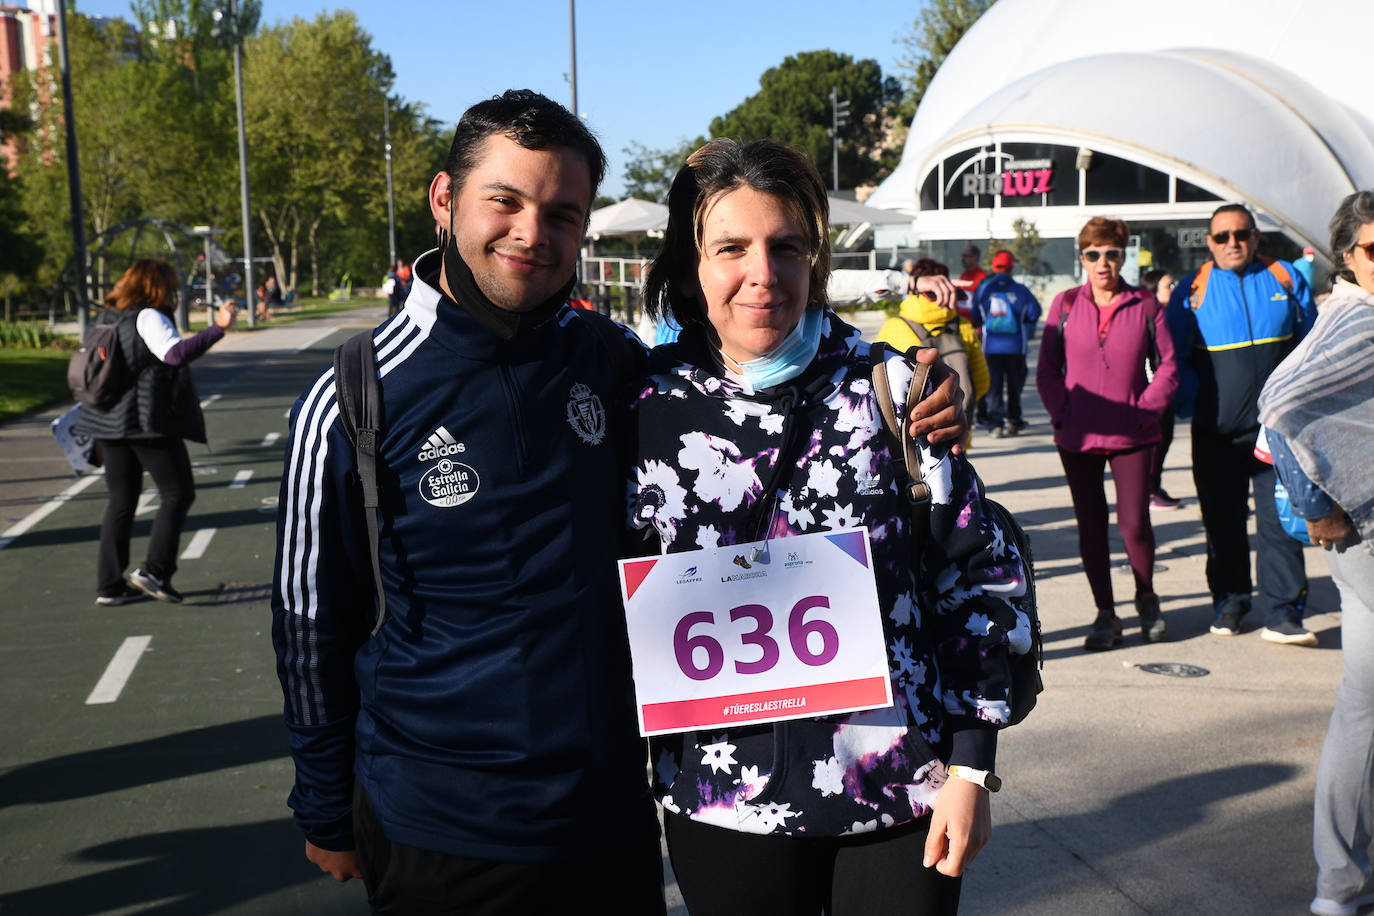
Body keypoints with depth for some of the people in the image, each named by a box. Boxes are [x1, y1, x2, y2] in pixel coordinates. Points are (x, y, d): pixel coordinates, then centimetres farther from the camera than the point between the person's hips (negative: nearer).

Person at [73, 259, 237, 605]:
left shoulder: (107, 318, 16)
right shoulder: (148, 318, -11)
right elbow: (176, 353, -28)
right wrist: (218, 328, -31)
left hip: (111, 423, 8)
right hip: (150, 421, -8)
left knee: (121, 500, 13)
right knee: (178, 493, 2)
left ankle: (109, 586, 13)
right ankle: (154, 571, -6)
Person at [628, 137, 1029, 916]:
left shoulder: (890, 391, -5)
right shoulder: (650, 410, -3)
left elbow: (978, 577, -1)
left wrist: (970, 766, -2)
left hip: (899, 793, 0)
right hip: (724, 805, 1)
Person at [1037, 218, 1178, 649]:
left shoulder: (1145, 306, 2)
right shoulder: (1065, 304, 4)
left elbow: (1167, 367, 5)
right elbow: (1046, 370, 6)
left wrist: (1144, 410, -7)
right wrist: (1062, 412, -5)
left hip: (1132, 436, -1)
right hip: (1078, 437, 1)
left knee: (1134, 523, -5)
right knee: (1090, 526, 5)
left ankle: (1146, 599, 23)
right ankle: (1105, 614, 18)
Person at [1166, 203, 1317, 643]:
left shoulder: (1286, 279, 7)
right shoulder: (1192, 289, 3)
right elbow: (1174, 357, 5)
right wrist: (1194, 404, -7)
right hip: (1217, 432, 0)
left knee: (1282, 520, -3)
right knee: (1222, 521, 9)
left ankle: (1283, 613, 1)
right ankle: (1229, 601, 24)